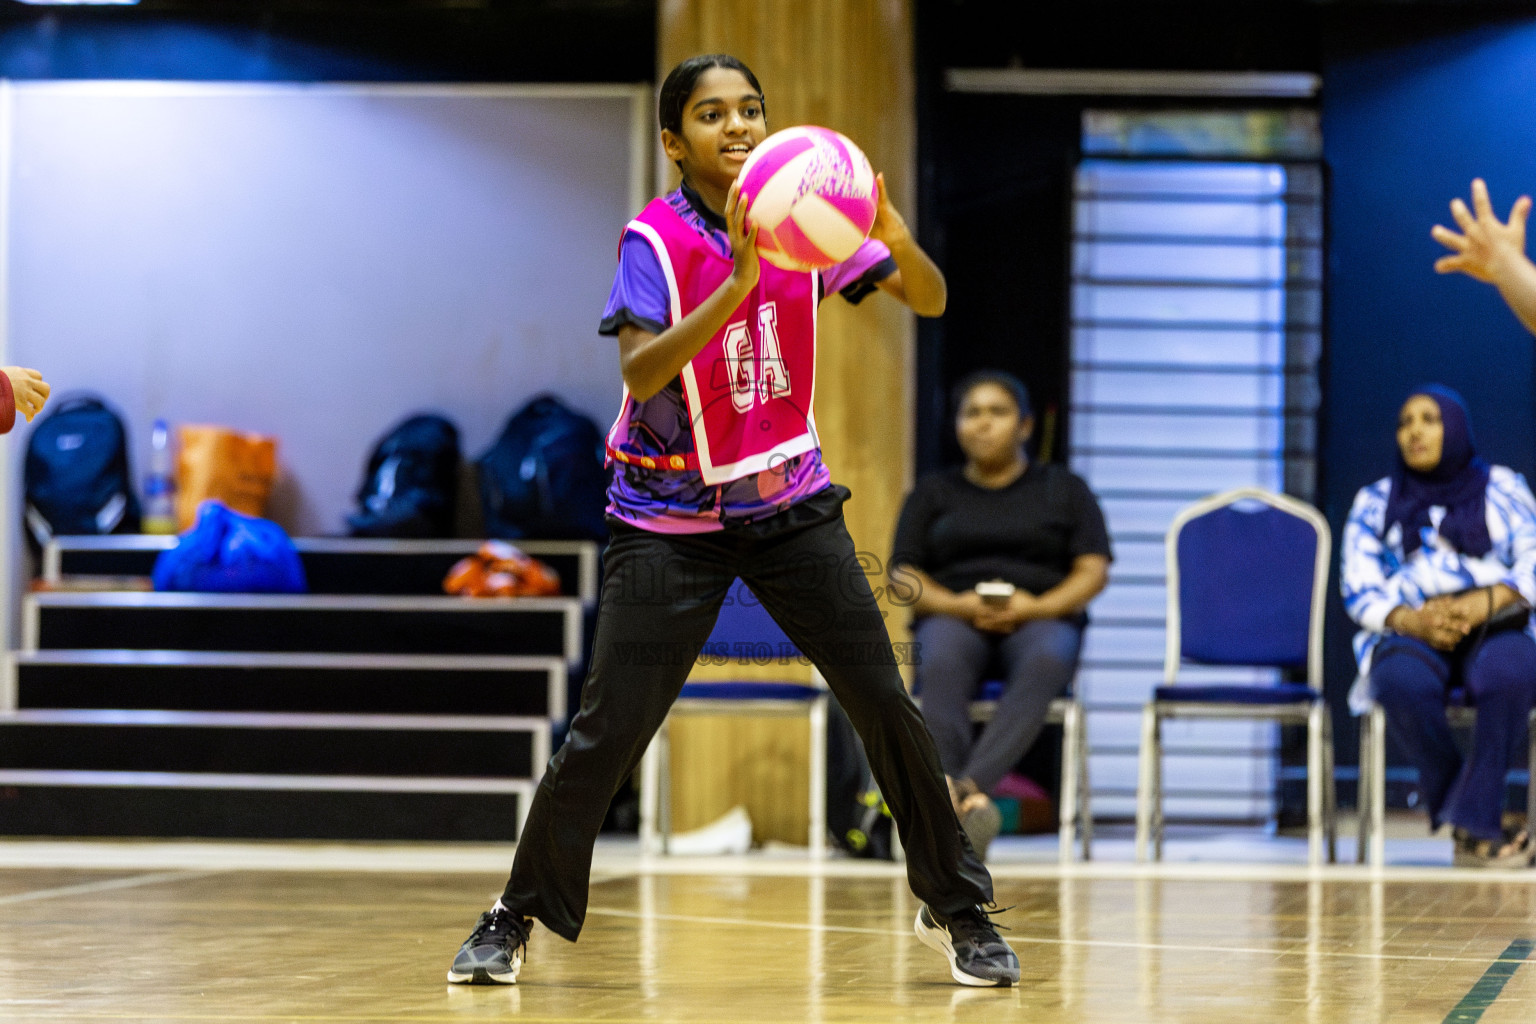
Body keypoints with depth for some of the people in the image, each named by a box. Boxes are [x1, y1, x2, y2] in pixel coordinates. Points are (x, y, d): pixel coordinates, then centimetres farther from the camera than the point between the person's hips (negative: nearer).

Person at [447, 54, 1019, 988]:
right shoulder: (656, 238, -14)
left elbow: (929, 300, -4)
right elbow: (640, 374, -27)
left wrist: (897, 238, -26)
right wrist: (735, 285, -39)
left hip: (791, 499, 3)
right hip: (670, 516, -3)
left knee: (886, 703, -1)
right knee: (608, 729, -8)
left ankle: (957, 909, 14)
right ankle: (516, 920, 10)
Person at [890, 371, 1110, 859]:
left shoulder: (1065, 489, 19)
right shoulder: (932, 492, 21)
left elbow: (1093, 573, 7)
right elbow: (904, 577, 11)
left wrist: (1036, 607, -12)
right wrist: (960, 605, -10)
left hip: (1040, 619, 0)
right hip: (952, 617, 0)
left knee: (1043, 665, -39)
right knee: (942, 668, -39)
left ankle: (967, 784, -59)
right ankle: (963, 800, -59)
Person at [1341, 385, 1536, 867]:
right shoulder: (1375, 502, 15)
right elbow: (1359, 591, 5)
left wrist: (1486, 601, -18)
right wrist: (1413, 620, -17)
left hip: (1494, 631, 0)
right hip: (1409, 636, 0)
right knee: (1404, 684, -38)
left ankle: (1472, 820, -31)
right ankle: (1479, 820, -19)